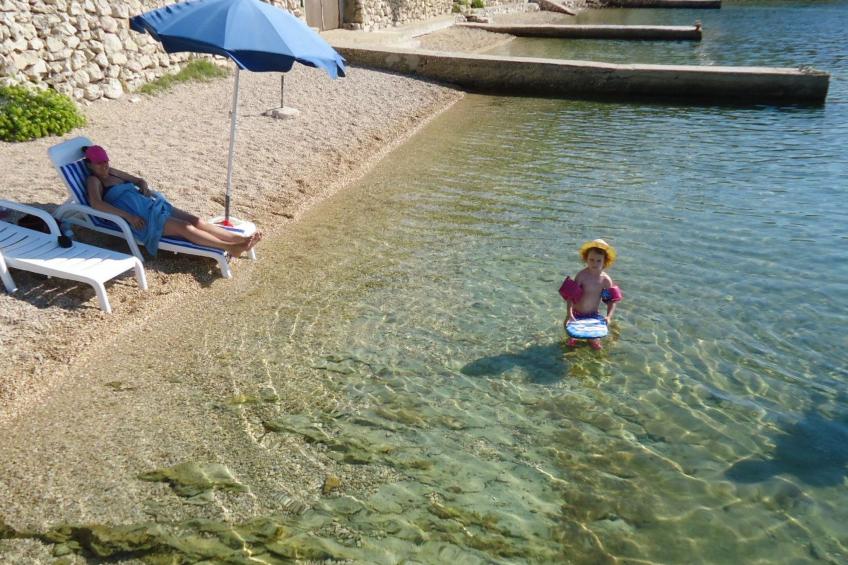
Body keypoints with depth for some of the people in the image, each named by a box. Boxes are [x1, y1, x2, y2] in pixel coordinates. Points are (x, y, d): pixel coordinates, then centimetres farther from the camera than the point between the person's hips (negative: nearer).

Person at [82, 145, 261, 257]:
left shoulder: (111, 172, 24)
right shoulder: (93, 180, 0)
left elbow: (139, 180, 32)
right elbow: (96, 203, -19)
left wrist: (144, 187, 6)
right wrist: (129, 216, -25)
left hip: (152, 205, 8)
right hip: (141, 217, -8)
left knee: (196, 220, -13)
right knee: (184, 227, -25)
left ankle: (240, 239, -25)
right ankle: (231, 248, -37)